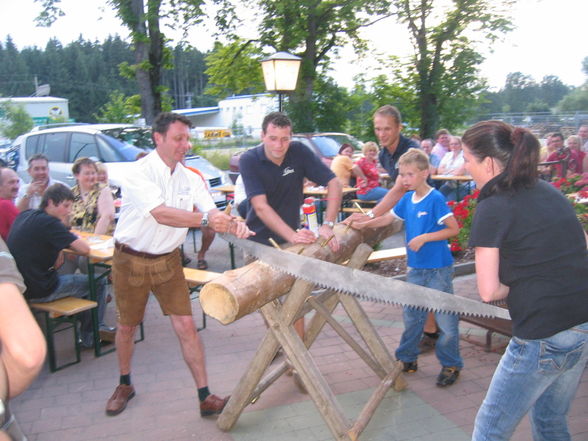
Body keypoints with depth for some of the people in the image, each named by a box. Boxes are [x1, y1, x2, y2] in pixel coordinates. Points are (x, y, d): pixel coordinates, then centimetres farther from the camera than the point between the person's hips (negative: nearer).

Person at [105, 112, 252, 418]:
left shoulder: (189, 178, -2)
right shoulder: (139, 172, -19)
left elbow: (212, 213, -11)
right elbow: (162, 214, -34)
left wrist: (233, 225, -33)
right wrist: (204, 218, -45)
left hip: (168, 260, 3)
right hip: (131, 260, -3)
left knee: (185, 326, -2)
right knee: (126, 326, 13)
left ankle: (205, 397, 5)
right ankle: (125, 385, 38)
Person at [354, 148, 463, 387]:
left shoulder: (435, 199, -15)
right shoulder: (407, 199, 6)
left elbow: (454, 229, -15)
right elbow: (388, 218, 16)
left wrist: (424, 238, -20)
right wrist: (364, 224, 3)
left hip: (438, 269, -7)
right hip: (416, 268, 7)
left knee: (445, 318, 1)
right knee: (412, 315, 17)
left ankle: (451, 365, 17)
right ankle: (407, 358, 31)